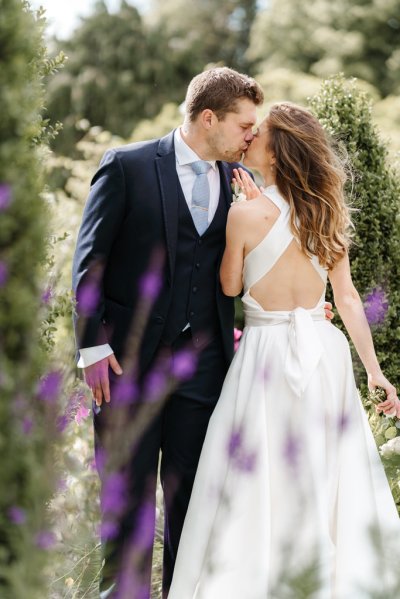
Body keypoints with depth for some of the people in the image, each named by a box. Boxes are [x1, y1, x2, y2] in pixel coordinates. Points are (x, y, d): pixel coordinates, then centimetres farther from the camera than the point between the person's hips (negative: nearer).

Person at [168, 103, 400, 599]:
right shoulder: (329, 211, 2)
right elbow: (347, 297, 3)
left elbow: (230, 286, 1)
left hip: (268, 349, -5)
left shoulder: (247, 214, -13)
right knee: (331, 482, 14)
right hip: (324, 351, 5)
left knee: (259, 485, 5)